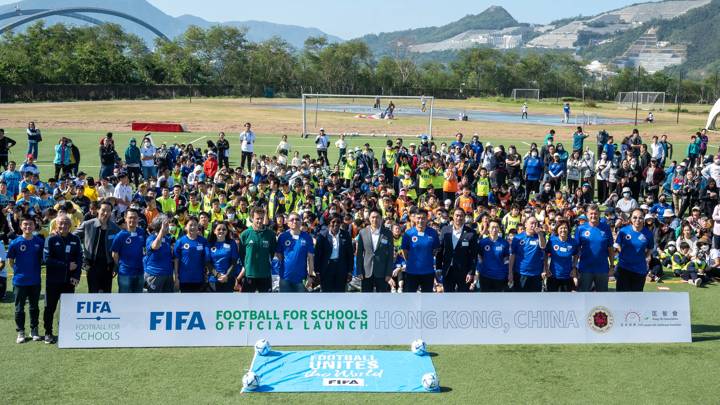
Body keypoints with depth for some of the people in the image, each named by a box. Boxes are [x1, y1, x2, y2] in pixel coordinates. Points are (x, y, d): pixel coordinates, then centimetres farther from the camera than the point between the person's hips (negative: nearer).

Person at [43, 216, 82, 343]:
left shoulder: (75, 240, 5)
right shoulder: (51, 240, -4)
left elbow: (79, 258, 3)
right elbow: (47, 259, -12)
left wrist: (76, 276, -9)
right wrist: (67, 265, -13)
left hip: (69, 280, 3)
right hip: (53, 280, -2)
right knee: (50, 307, 4)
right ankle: (48, 333, 15)